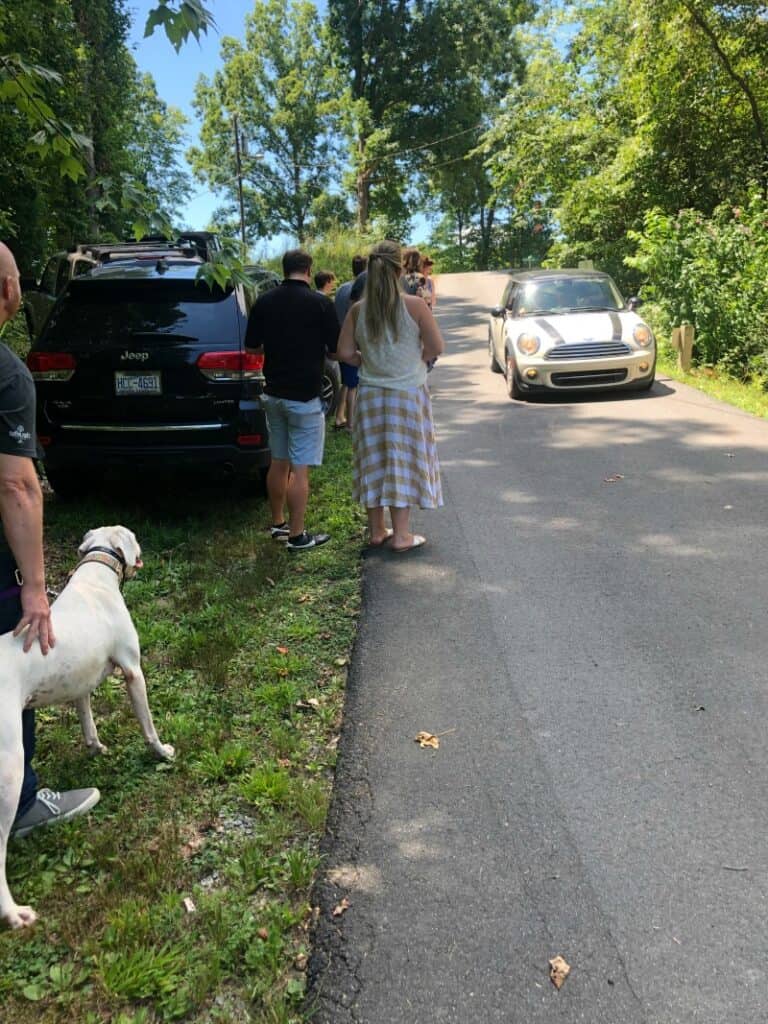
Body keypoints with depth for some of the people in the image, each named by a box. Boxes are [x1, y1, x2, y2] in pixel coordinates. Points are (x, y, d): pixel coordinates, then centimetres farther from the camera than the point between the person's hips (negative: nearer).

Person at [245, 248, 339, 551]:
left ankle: (278, 524, 28)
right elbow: (336, 350, -7)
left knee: (278, 464, 17)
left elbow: (251, 348, 7)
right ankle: (297, 536, 4)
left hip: (274, 394, 5)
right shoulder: (320, 303, -10)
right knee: (299, 469, -1)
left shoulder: (264, 302, 3)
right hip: (305, 397, -5)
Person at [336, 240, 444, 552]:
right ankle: (401, 535, 10)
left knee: (374, 462, 12)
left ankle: (376, 530, 21)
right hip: (407, 394, -3)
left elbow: (345, 353, -2)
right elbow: (436, 347, -10)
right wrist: (415, 359, 8)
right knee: (403, 461, 4)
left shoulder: (358, 310, -4)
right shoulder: (414, 306, -12)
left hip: (370, 394, 3)